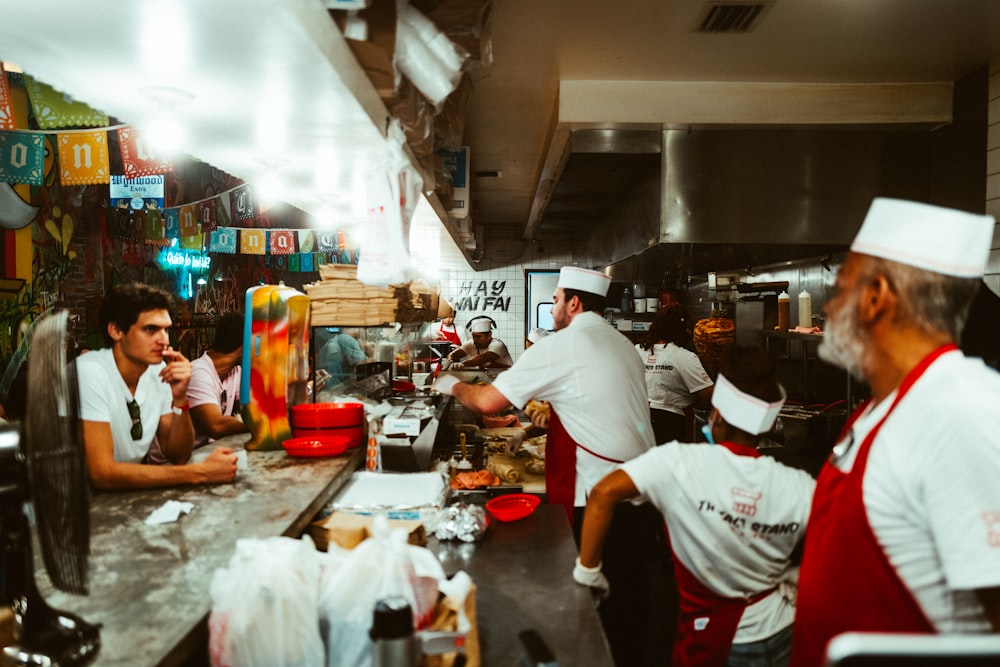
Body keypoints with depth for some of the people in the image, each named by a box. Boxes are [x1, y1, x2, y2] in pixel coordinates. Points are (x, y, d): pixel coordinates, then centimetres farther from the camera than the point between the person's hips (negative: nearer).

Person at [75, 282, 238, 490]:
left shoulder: (159, 371, -3)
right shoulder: (89, 373, -18)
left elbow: (178, 457, 0)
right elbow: (101, 473, -25)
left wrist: (179, 398, -15)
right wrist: (200, 473, -25)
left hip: (131, 491, 6)